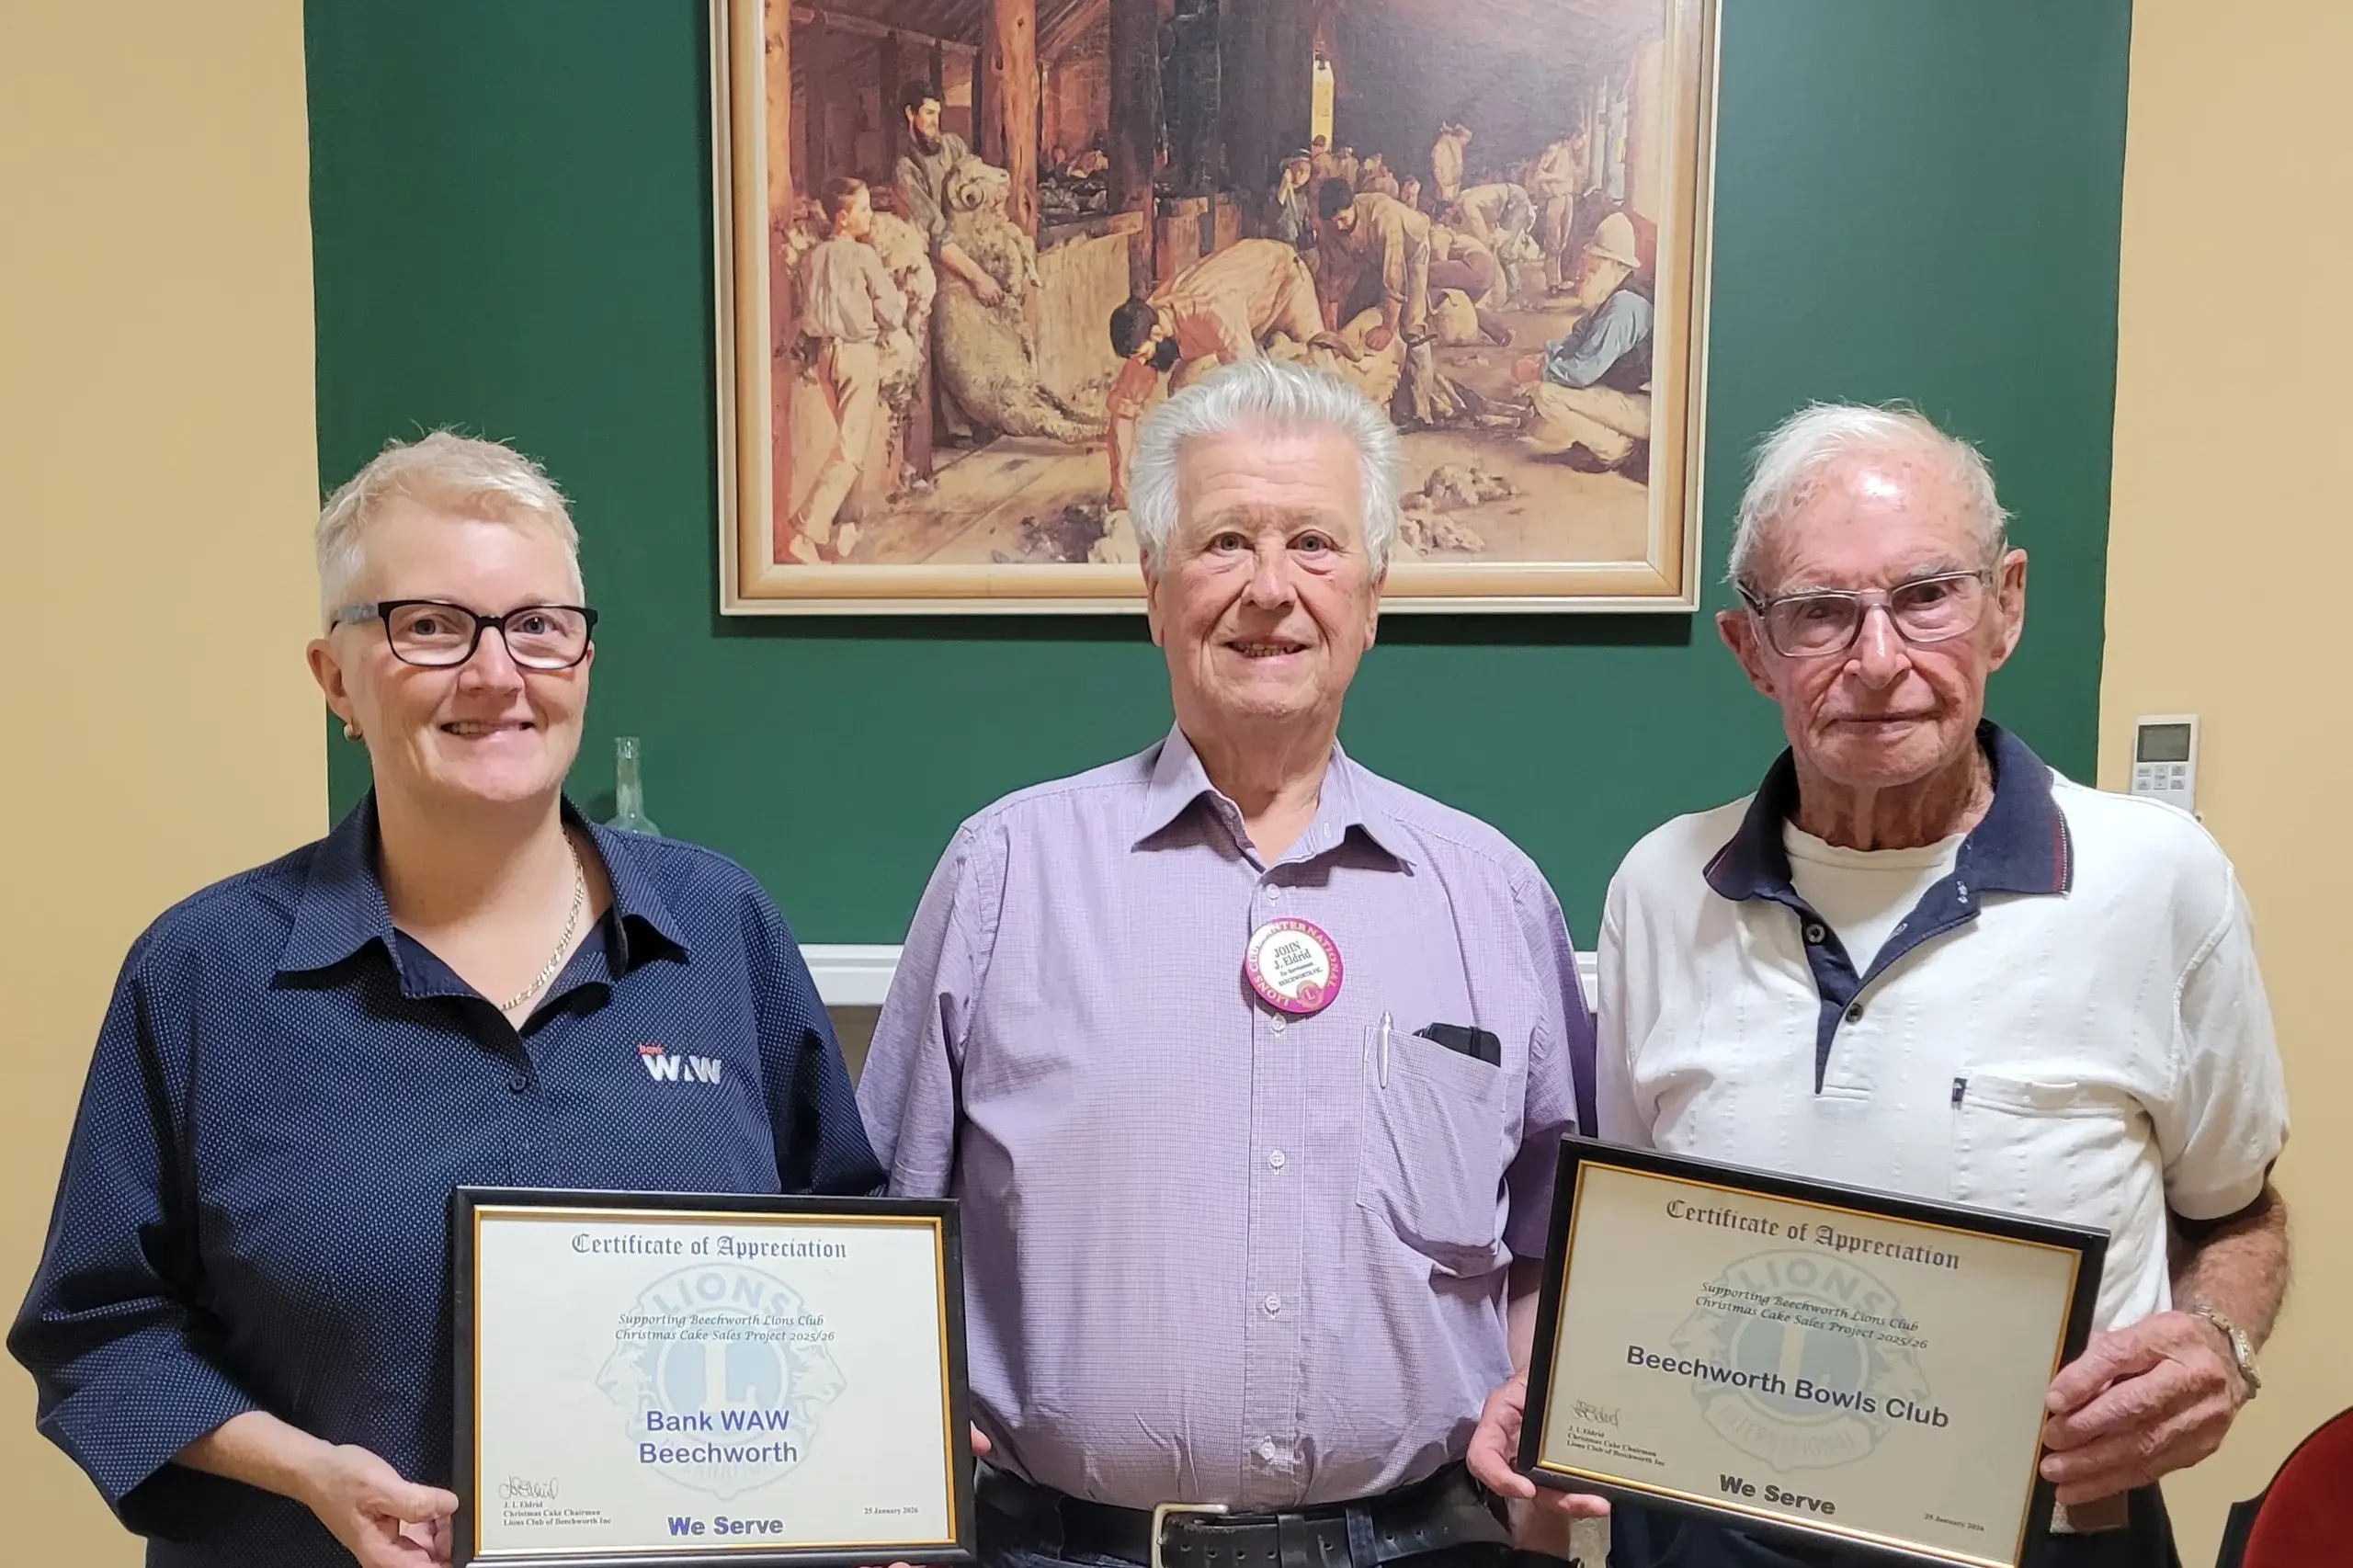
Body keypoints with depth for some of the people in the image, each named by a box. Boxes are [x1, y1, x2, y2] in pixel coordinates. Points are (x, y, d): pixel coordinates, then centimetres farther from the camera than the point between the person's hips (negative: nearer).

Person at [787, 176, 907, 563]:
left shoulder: (812, 258, 7)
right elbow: (891, 317, -7)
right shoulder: (865, 257, -10)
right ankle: (806, 529, -17)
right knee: (851, 449, -7)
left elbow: (809, 312, 11)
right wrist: (902, 299, 12)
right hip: (859, 354, -7)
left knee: (850, 440, 21)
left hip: (824, 353, 7)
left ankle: (847, 525, 26)